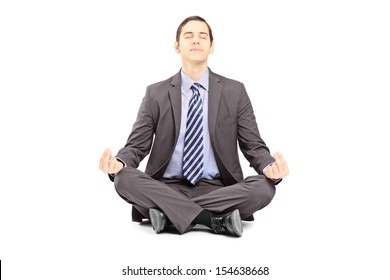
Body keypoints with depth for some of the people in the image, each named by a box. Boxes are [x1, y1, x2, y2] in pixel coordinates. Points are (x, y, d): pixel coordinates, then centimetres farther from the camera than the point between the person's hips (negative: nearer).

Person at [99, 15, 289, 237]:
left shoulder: (235, 91, 5)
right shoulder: (156, 94, 6)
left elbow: (254, 146, 3)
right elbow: (137, 146, 3)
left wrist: (269, 167, -21)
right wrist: (118, 163, -22)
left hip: (216, 189, 0)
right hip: (167, 189, 0)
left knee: (264, 187, -28)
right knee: (125, 179, -28)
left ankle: (169, 213, -23)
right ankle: (218, 219, -28)